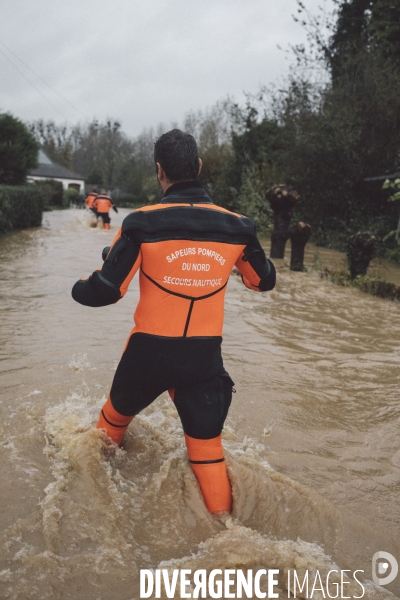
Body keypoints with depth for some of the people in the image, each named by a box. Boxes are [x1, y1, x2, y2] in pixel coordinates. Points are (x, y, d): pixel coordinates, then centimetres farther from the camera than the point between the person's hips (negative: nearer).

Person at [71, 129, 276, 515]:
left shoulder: (142, 223, -13)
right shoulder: (235, 226, -5)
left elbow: (106, 291, -12)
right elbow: (264, 281, 10)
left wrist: (78, 288, 10)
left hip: (149, 351, 0)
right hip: (205, 356, 1)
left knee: (116, 415, 28)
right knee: (207, 447, 13)